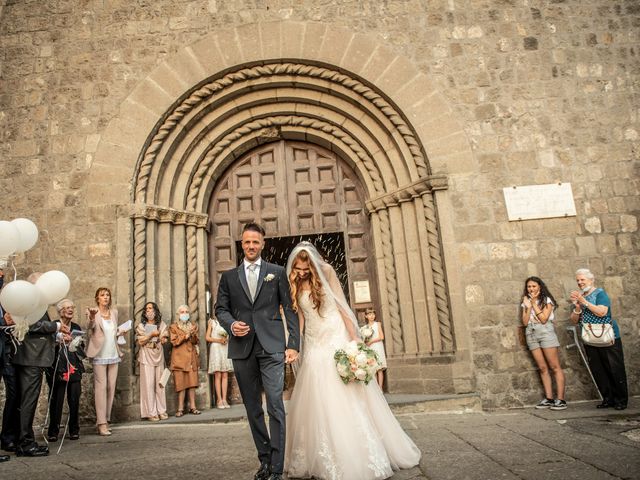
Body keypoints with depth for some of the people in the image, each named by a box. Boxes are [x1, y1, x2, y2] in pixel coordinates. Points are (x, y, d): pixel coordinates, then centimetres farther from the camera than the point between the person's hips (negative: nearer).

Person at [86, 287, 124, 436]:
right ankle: (101, 423, -4)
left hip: (113, 355, 6)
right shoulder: (93, 312, -6)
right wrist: (91, 318, -46)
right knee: (101, 387, -6)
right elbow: (90, 329, -27)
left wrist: (119, 332, 5)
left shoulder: (114, 312, 11)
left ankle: (106, 419, 16)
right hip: (100, 356, -6)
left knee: (111, 388, 7)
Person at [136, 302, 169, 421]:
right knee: (149, 384, -6)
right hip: (146, 356, -3)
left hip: (159, 355, 3)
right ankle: (151, 412, -3)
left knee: (160, 384, 3)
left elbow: (164, 340, 10)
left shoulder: (161, 325, 12)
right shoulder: (141, 326, 5)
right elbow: (140, 341, -5)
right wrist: (152, 335, -9)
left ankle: (161, 411, 8)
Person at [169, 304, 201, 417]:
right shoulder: (173, 327, 7)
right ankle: (180, 408, -2)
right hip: (179, 358, -3)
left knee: (192, 383, -2)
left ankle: (192, 407, 2)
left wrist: (192, 335, -9)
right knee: (181, 383, -6)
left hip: (191, 357, 3)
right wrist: (185, 336, -12)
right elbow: (174, 341, -4)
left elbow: (195, 341, 10)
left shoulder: (193, 325, 16)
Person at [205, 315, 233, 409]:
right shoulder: (212, 322, 7)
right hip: (215, 349, -3)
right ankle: (219, 400, -5)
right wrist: (218, 340, -11)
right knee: (218, 375, -7)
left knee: (225, 375, -2)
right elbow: (207, 337, 1)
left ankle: (224, 399, -2)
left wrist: (226, 339, -4)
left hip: (226, 349, 3)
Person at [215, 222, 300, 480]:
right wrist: (231, 324, -11)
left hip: (271, 346, -3)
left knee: (275, 406, -7)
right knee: (253, 408, 11)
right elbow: (221, 308, 11)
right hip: (242, 349, 3)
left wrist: (293, 344, -4)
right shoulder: (228, 276, 13)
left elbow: (289, 309, 4)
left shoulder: (277, 272, 8)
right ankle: (264, 459, 25)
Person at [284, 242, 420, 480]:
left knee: (348, 400, -2)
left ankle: (358, 457, 10)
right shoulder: (293, 284, 4)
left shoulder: (326, 272, -5)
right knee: (316, 403, 2)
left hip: (337, 340, -3)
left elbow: (341, 304, -5)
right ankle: (322, 459, 13)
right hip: (314, 346, 3)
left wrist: (354, 337, -11)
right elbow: (299, 317, 7)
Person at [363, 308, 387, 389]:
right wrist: (365, 343, -9)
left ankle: (380, 388, -6)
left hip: (378, 347, -3)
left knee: (379, 369, -6)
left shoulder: (378, 324, 4)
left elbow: (381, 337, -4)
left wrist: (371, 341, -9)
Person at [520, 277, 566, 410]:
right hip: (531, 334, 4)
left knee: (555, 367, -6)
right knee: (542, 368, 3)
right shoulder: (526, 302, 14)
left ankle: (561, 399, -6)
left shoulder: (547, 300, 2)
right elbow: (525, 322, 6)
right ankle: (549, 398, 6)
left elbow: (543, 319, -9)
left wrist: (534, 304, -6)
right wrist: (528, 306, -3)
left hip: (545, 332, -4)